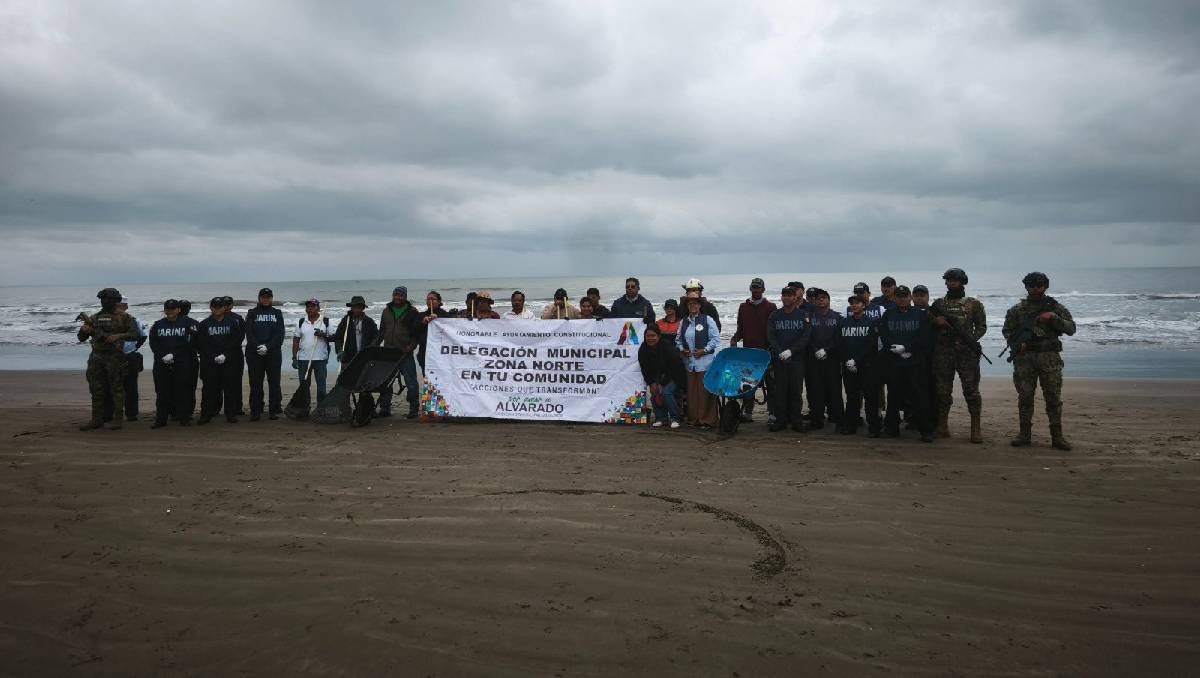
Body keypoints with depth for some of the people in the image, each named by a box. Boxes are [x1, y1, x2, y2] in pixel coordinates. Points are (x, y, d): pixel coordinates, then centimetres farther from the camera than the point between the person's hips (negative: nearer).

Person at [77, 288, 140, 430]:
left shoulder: (124, 317, 1)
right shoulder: (94, 317, 15)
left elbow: (134, 334, -8)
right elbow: (81, 338, 19)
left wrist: (118, 336, -20)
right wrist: (84, 330, -3)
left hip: (115, 358, -5)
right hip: (96, 357, 5)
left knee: (116, 389, -2)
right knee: (96, 389, 7)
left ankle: (117, 419, 4)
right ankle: (97, 419, 13)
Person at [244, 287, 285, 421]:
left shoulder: (277, 313, 11)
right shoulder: (252, 313, 10)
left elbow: (280, 333, 1)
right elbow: (249, 333, 1)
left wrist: (268, 346, -12)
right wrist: (257, 346, -14)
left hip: (273, 353, 0)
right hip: (254, 353, 0)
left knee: (274, 383, 1)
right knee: (255, 383, 1)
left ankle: (274, 410, 6)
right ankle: (255, 411, 5)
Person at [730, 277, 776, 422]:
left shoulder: (770, 307, 2)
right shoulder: (743, 307, 12)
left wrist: (771, 347, -13)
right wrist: (734, 339, -3)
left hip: (766, 351, -3)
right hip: (748, 350, 3)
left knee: (770, 382, 3)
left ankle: (772, 412, 8)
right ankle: (747, 412, 8)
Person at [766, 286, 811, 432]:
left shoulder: (803, 315, 3)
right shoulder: (774, 315, 8)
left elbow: (806, 337, -5)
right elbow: (770, 337, 2)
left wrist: (790, 351, -15)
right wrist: (780, 352, -13)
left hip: (797, 359, -1)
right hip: (779, 359, 1)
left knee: (796, 390, 1)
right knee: (779, 390, 1)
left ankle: (796, 421, 8)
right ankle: (780, 420, 8)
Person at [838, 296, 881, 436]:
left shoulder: (871, 323, 1)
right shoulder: (843, 323, 12)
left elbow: (871, 345, -7)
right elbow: (840, 345, 8)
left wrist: (856, 360, -13)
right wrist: (847, 360, -7)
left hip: (867, 365, -3)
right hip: (848, 366, 3)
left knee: (870, 396, -3)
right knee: (851, 396, 6)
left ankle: (873, 427, 0)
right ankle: (850, 426, 12)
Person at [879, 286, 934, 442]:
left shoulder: (921, 315, 6)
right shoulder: (888, 315, 12)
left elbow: (925, 338, -4)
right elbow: (883, 335, 2)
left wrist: (905, 347, -13)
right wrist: (898, 350, -11)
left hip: (916, 362, -2)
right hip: (894, 362, 2)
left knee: (919, 395, -5)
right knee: (894, 395, 7)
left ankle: (926, 430, -1)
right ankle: (892, 428, 16)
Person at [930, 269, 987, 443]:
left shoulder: (974, 304, 8)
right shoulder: (938, 303, 14)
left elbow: (981, 327, 4)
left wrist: (969, 340, -12)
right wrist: (936, 321, -6)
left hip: (966, 352, -2)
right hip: (942, 352, 2)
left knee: (971, 390, -5)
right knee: (942, 390, 5)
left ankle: (976, 428, 0)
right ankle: (942, 426, 13)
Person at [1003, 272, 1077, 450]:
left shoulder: (1056, 307, 8)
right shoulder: (1017, 309, 8)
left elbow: (1071, 329, 2)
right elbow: (1007, 331, 8)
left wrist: (1053, 317, -13)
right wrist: (1016, 344, -11)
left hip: (1049, 357, 0)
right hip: (1024, 358, 0)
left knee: (1054, 397, 0)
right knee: (1025, 397, 3)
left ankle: (1057, 436, 7)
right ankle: (1025, 434, 10)